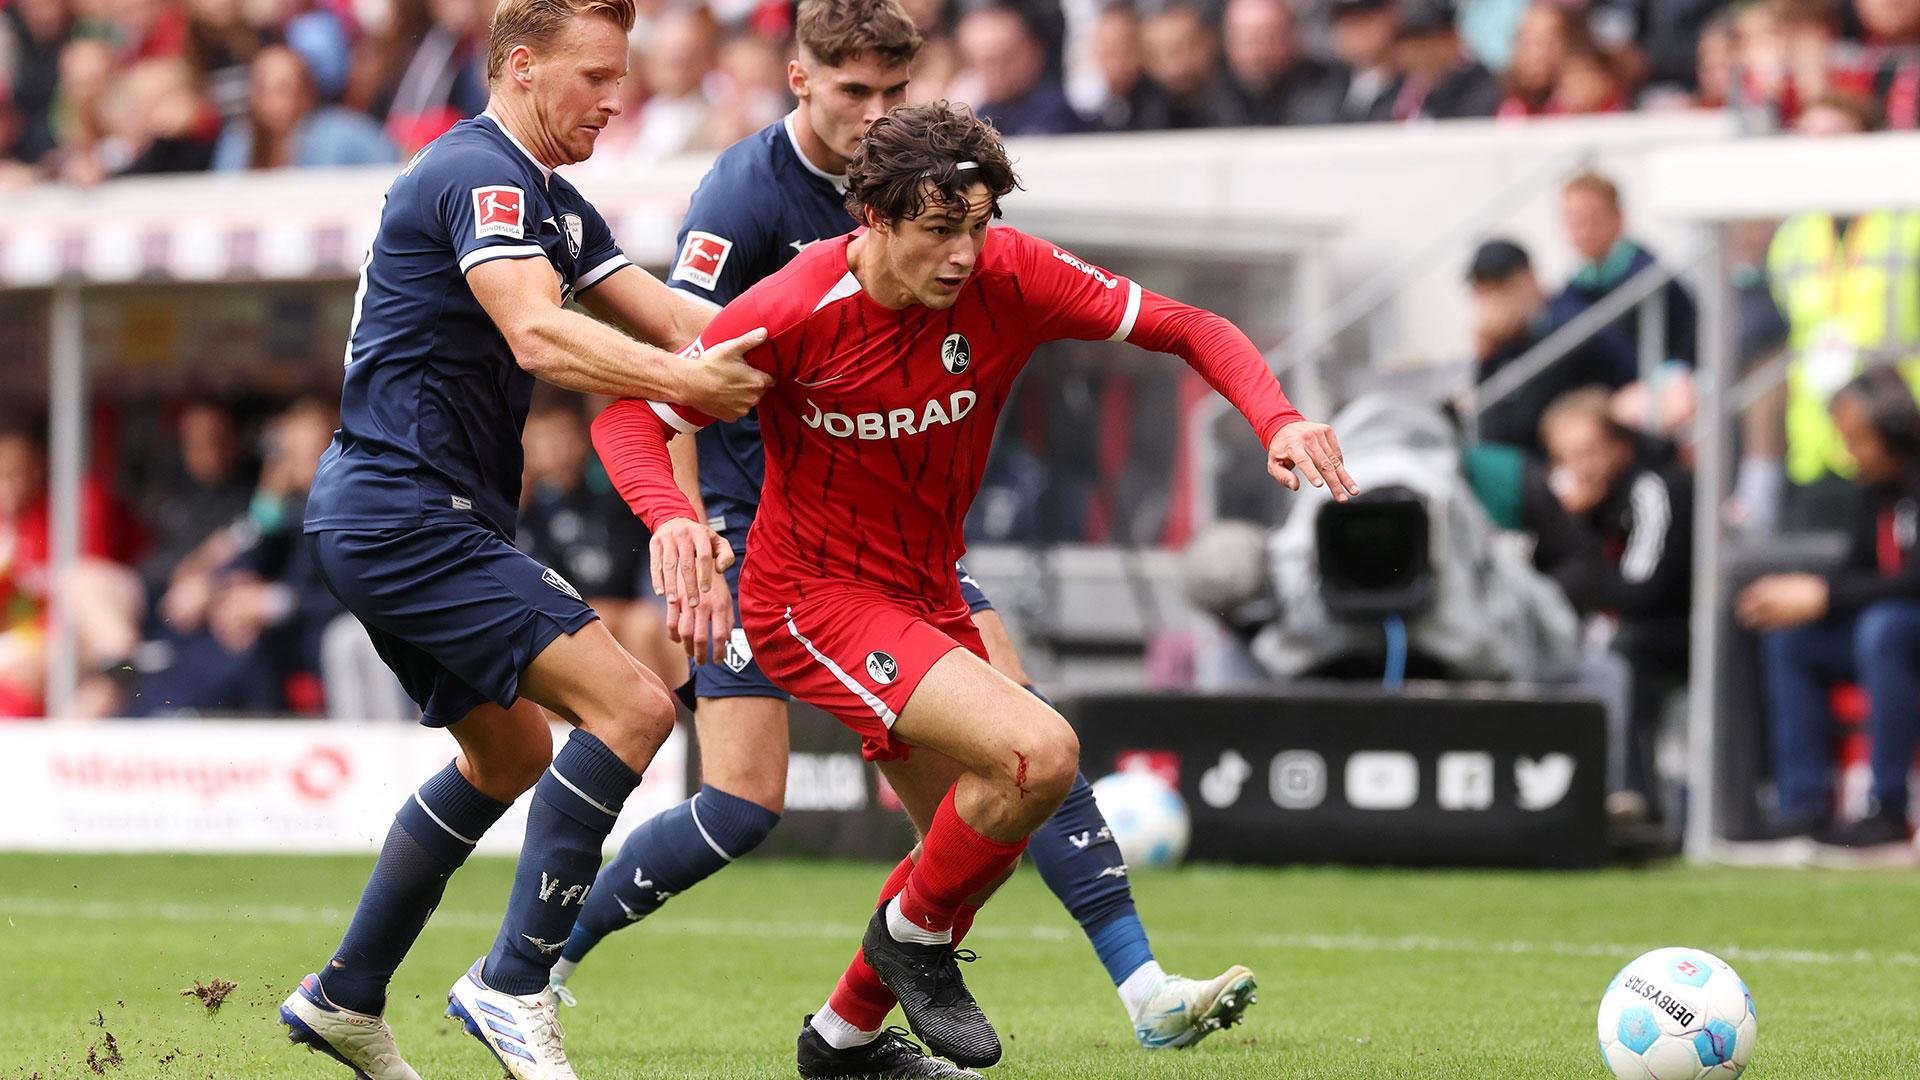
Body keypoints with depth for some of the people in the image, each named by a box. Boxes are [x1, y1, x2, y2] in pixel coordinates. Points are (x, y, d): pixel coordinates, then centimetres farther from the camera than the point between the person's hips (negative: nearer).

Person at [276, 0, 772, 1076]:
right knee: (631, 706, -18)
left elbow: (669, 315, 11)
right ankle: (513, 985, -14)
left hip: (381, 515, 11)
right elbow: (541, 336, -30)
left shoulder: (555, 205, 18)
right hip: (407, 512, -11)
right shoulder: (478, 176, -15)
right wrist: (688, 381, -40)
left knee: (510, 752, 25)